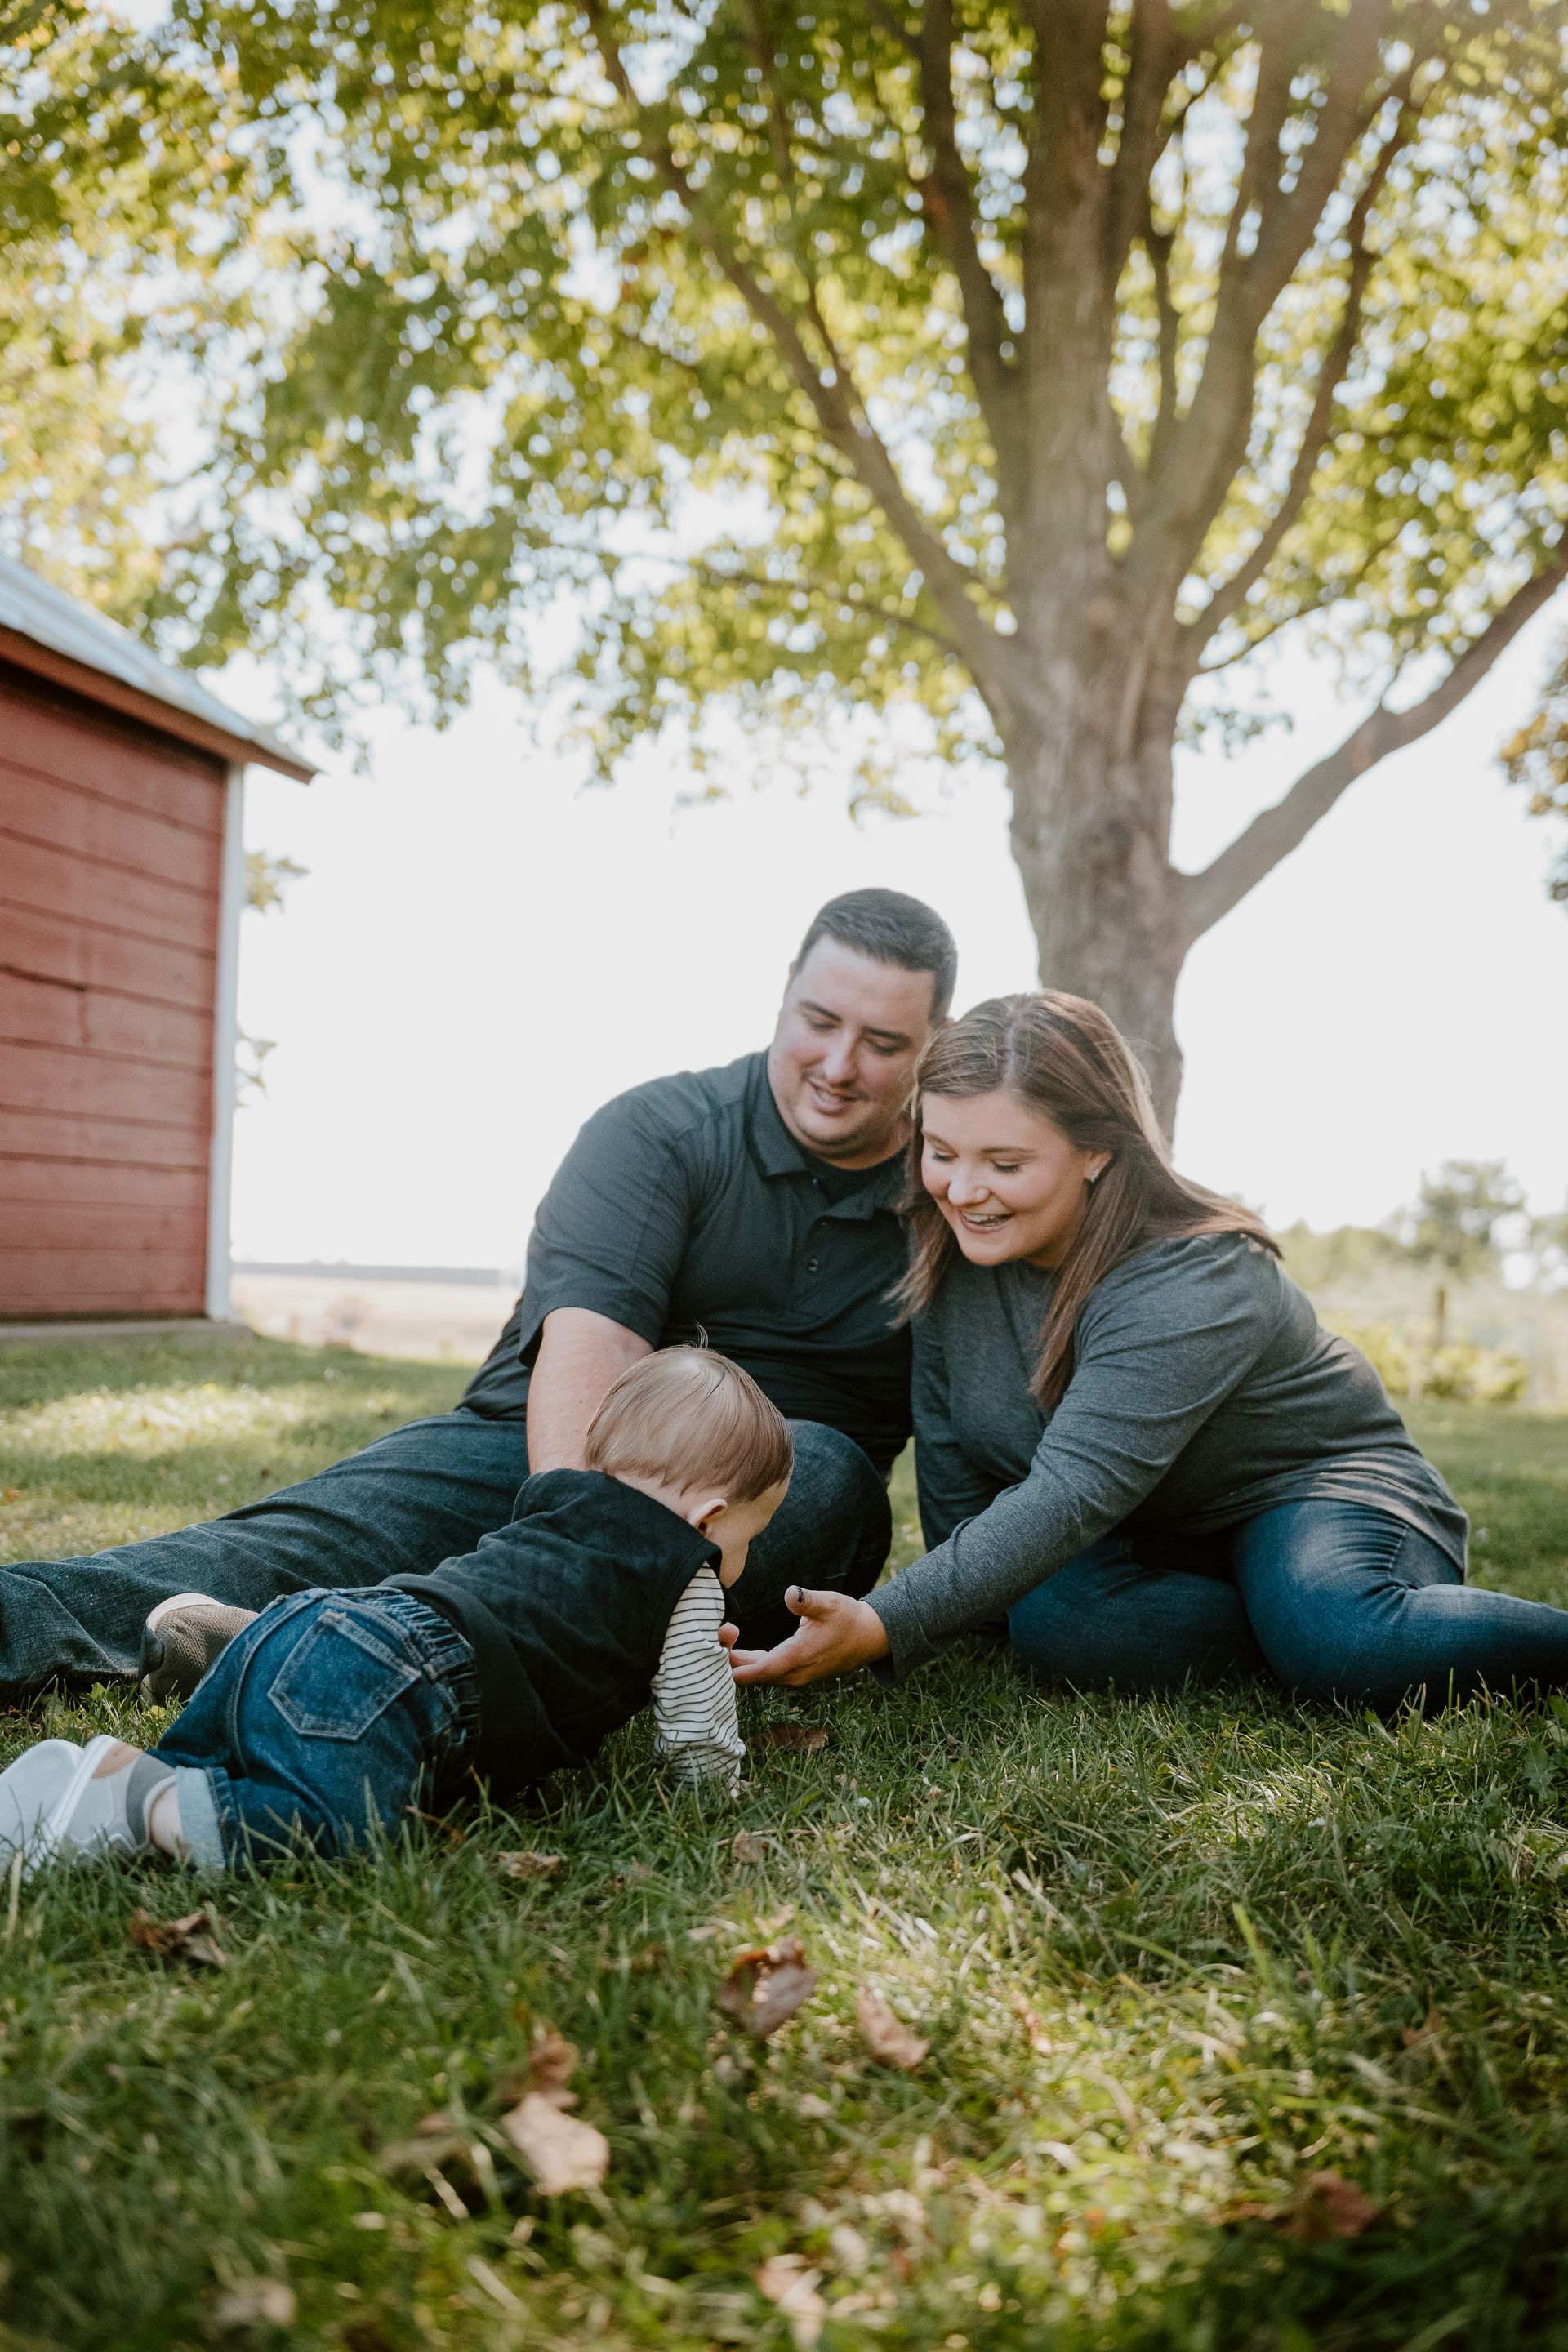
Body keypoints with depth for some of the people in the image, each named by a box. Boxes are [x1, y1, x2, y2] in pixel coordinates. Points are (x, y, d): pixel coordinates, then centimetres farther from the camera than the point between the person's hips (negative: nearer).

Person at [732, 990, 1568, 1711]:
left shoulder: (1197, 1285, -30)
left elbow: (1071, 1494, -40)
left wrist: (885, 1630, -48)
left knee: (1346, 1643, -37)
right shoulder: (959, 1250, -10)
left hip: (1318, 1483, -5)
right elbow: (952, 1469, -3)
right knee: (1051, 1617, -29)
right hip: (1154, 1537, 5)